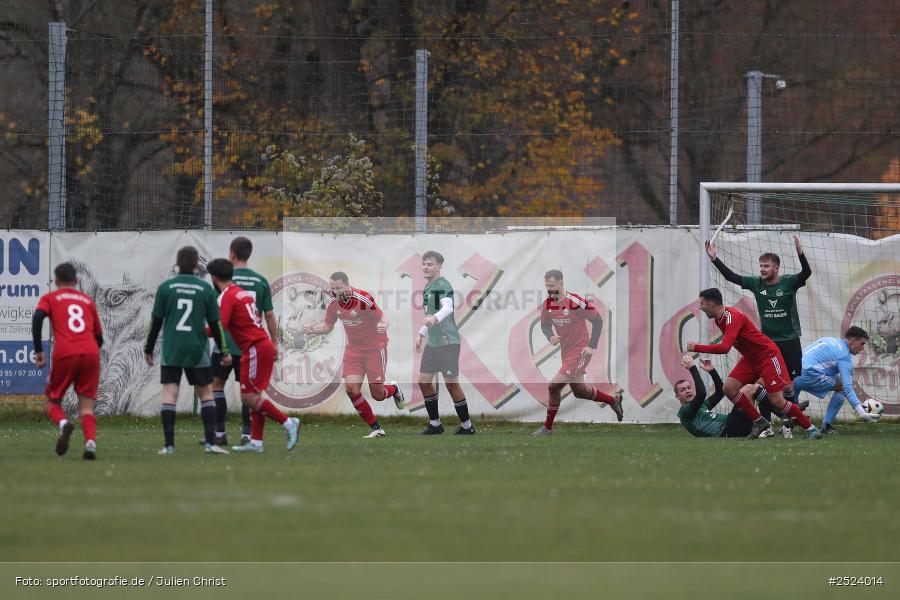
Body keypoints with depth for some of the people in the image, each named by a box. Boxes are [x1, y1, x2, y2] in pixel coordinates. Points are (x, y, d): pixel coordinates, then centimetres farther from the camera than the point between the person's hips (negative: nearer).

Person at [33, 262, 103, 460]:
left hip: (64, 354, -2)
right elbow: (99, 337, 25)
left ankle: (63, 423, -19)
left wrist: (38, 350, -3)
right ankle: (90, 442, -22)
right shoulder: (87, 300, 24)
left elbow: (37, 317, -6)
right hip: (91, 353, 2)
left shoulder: (50, 298, 16)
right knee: (86, 406, 4)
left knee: (53, 401, 14)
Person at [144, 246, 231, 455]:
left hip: (171, 351, 0)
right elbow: (215, 324, 3)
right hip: (197, 351, 0)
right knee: (206, 394, 10)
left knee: (169, 394, -1)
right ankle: (210, 442, 2)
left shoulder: (166, 287, 0)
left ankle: (169, 444, -9)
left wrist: (148, 349, 13)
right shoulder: (206, 289, 0)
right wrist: (224, 352, 12)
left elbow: (156, 321, 2)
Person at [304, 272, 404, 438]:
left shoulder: (364, 300, -24)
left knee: (377, 394, -3)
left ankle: (394, 389, 36)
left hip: (375, 347, -5)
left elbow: (382, 317, -15)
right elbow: (328, 325, 9)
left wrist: (383, 326, -39)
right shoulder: (333, 304, -6)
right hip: (353, 348, 5)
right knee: (351, 389, -12)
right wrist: (313, 329, -11)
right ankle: (376, 429, 2)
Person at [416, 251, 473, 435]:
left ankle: (467, 426, 4)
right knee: (424, 381, 7)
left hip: (448, 342, -9)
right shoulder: (428, 287, 16)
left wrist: (435, 318, -50)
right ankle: (435, 424, 19)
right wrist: (421, 334, 26)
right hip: (432, 342, 9)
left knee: (451, 384, -6)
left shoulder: (443, 285, -13)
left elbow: (448, 307, -32)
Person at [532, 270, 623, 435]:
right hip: (566, 351, 8)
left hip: (580, 352, -8)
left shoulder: (575, 302, -20)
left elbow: (597, 320, -14)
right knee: (579, 391, 20)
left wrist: (592, 346, -17)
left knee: (554, 386, -15)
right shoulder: (548, 304, 0)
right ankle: (614, 400, 41)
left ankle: (548, 427, -1)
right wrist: (550, 337, -10)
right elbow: (545, 325, 14)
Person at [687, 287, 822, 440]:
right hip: (750, 358, 9)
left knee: (776, 401, -13)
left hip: (768, 355, -9)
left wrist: (697, 347, -29)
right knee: (729, 388, -5)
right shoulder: (719, 319, 4)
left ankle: (811, 429, -1)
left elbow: (724, 347, -37)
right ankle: (759, 422, 4)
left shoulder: (732, 317, -26)